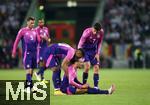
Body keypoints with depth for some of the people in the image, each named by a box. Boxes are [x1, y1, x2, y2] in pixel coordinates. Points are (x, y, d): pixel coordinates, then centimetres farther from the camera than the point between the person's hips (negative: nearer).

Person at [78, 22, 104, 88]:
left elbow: (99, 43, 3)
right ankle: (84, 85, -13)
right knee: (87, 66, -23)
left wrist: (98, 53, -1)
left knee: (96, 67, -2)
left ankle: (96, 87, 4)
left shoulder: (101, 32, -15)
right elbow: (80, 44, -28)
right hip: (85, 49, -5)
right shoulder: (87, 32, -29)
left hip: (93, 50, 5)